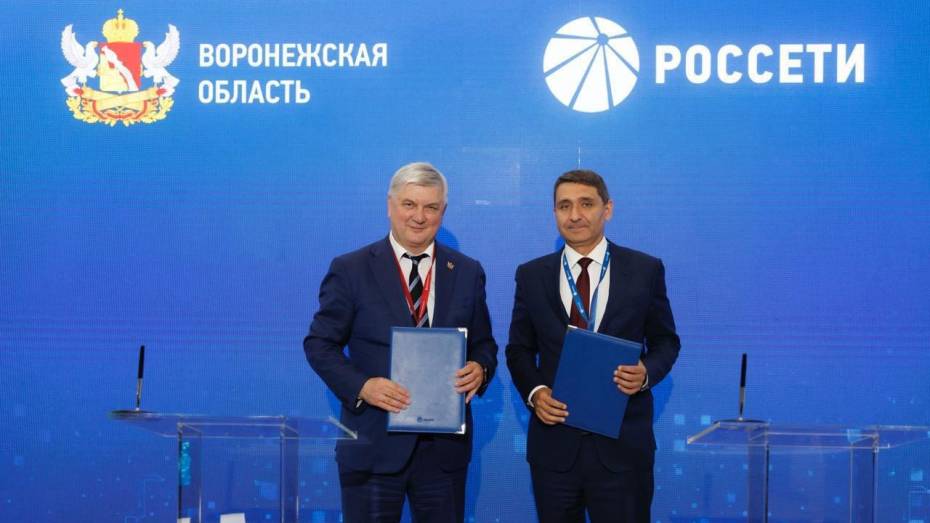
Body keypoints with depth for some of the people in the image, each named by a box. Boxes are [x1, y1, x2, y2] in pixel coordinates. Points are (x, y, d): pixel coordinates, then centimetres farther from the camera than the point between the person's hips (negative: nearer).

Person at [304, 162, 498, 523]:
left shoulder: (468, 272, 8)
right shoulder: (350, 270, -1)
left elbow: (483, 343, 13)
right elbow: (320, 343, -1)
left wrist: (480, 368, -10)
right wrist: (361, 385, -17)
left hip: (445, 443, 3)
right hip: (374, 443, -2)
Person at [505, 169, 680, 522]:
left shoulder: (646, 270, 2)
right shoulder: (531, 275, 5)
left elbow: (665, 341, 8)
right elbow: (519, 349, 11)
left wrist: (647, 372, -12)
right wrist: (534, 392, -7)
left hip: (622, 444, -1)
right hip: (554, 441, 1)